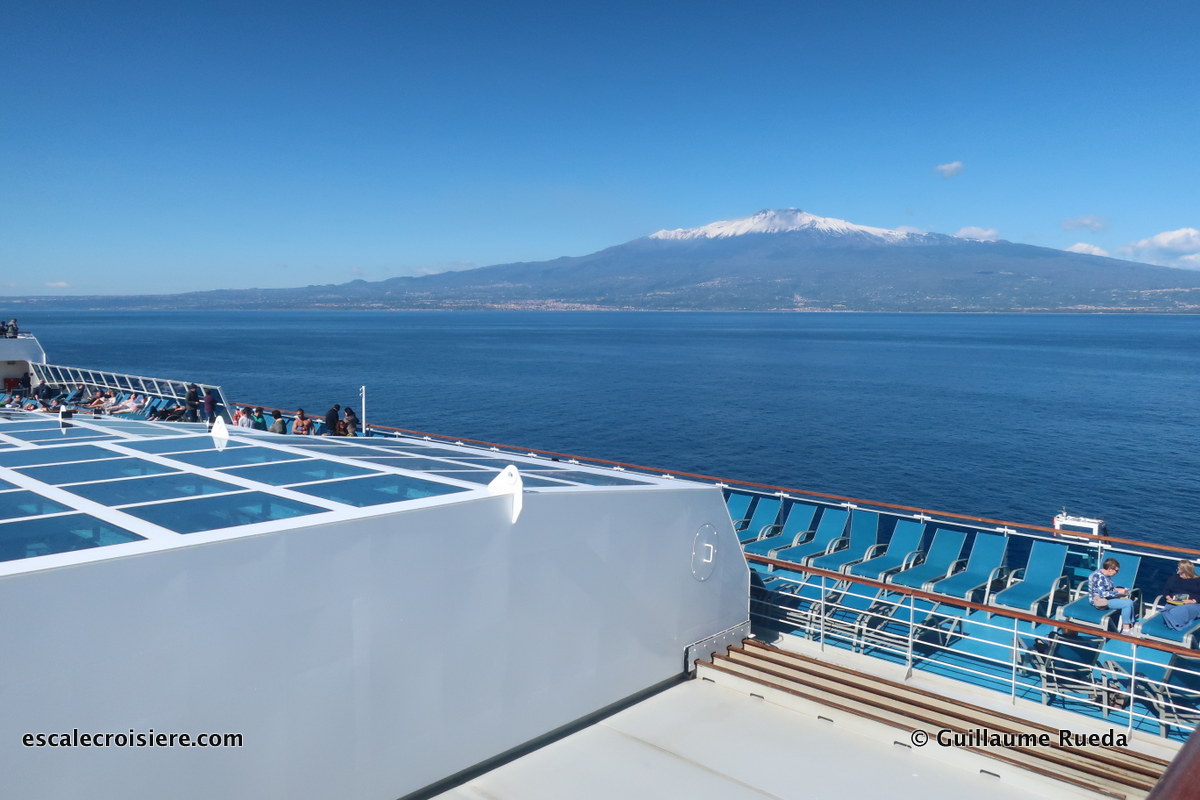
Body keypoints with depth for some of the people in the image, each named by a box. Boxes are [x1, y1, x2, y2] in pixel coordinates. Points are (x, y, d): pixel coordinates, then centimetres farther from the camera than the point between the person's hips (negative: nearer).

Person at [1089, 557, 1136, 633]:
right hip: (1099, 600, -10)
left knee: (1130, 601, 2)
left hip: (1107, 597, 10)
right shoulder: (1099, 577, -24)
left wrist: (1118, 589, 1)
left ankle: (1131, 627, 8)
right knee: (1126, 604, -18)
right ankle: (1125, 630, -9)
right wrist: (1117, 592, -19)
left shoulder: (1107, 575, 7)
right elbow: (1102, 594, -26)